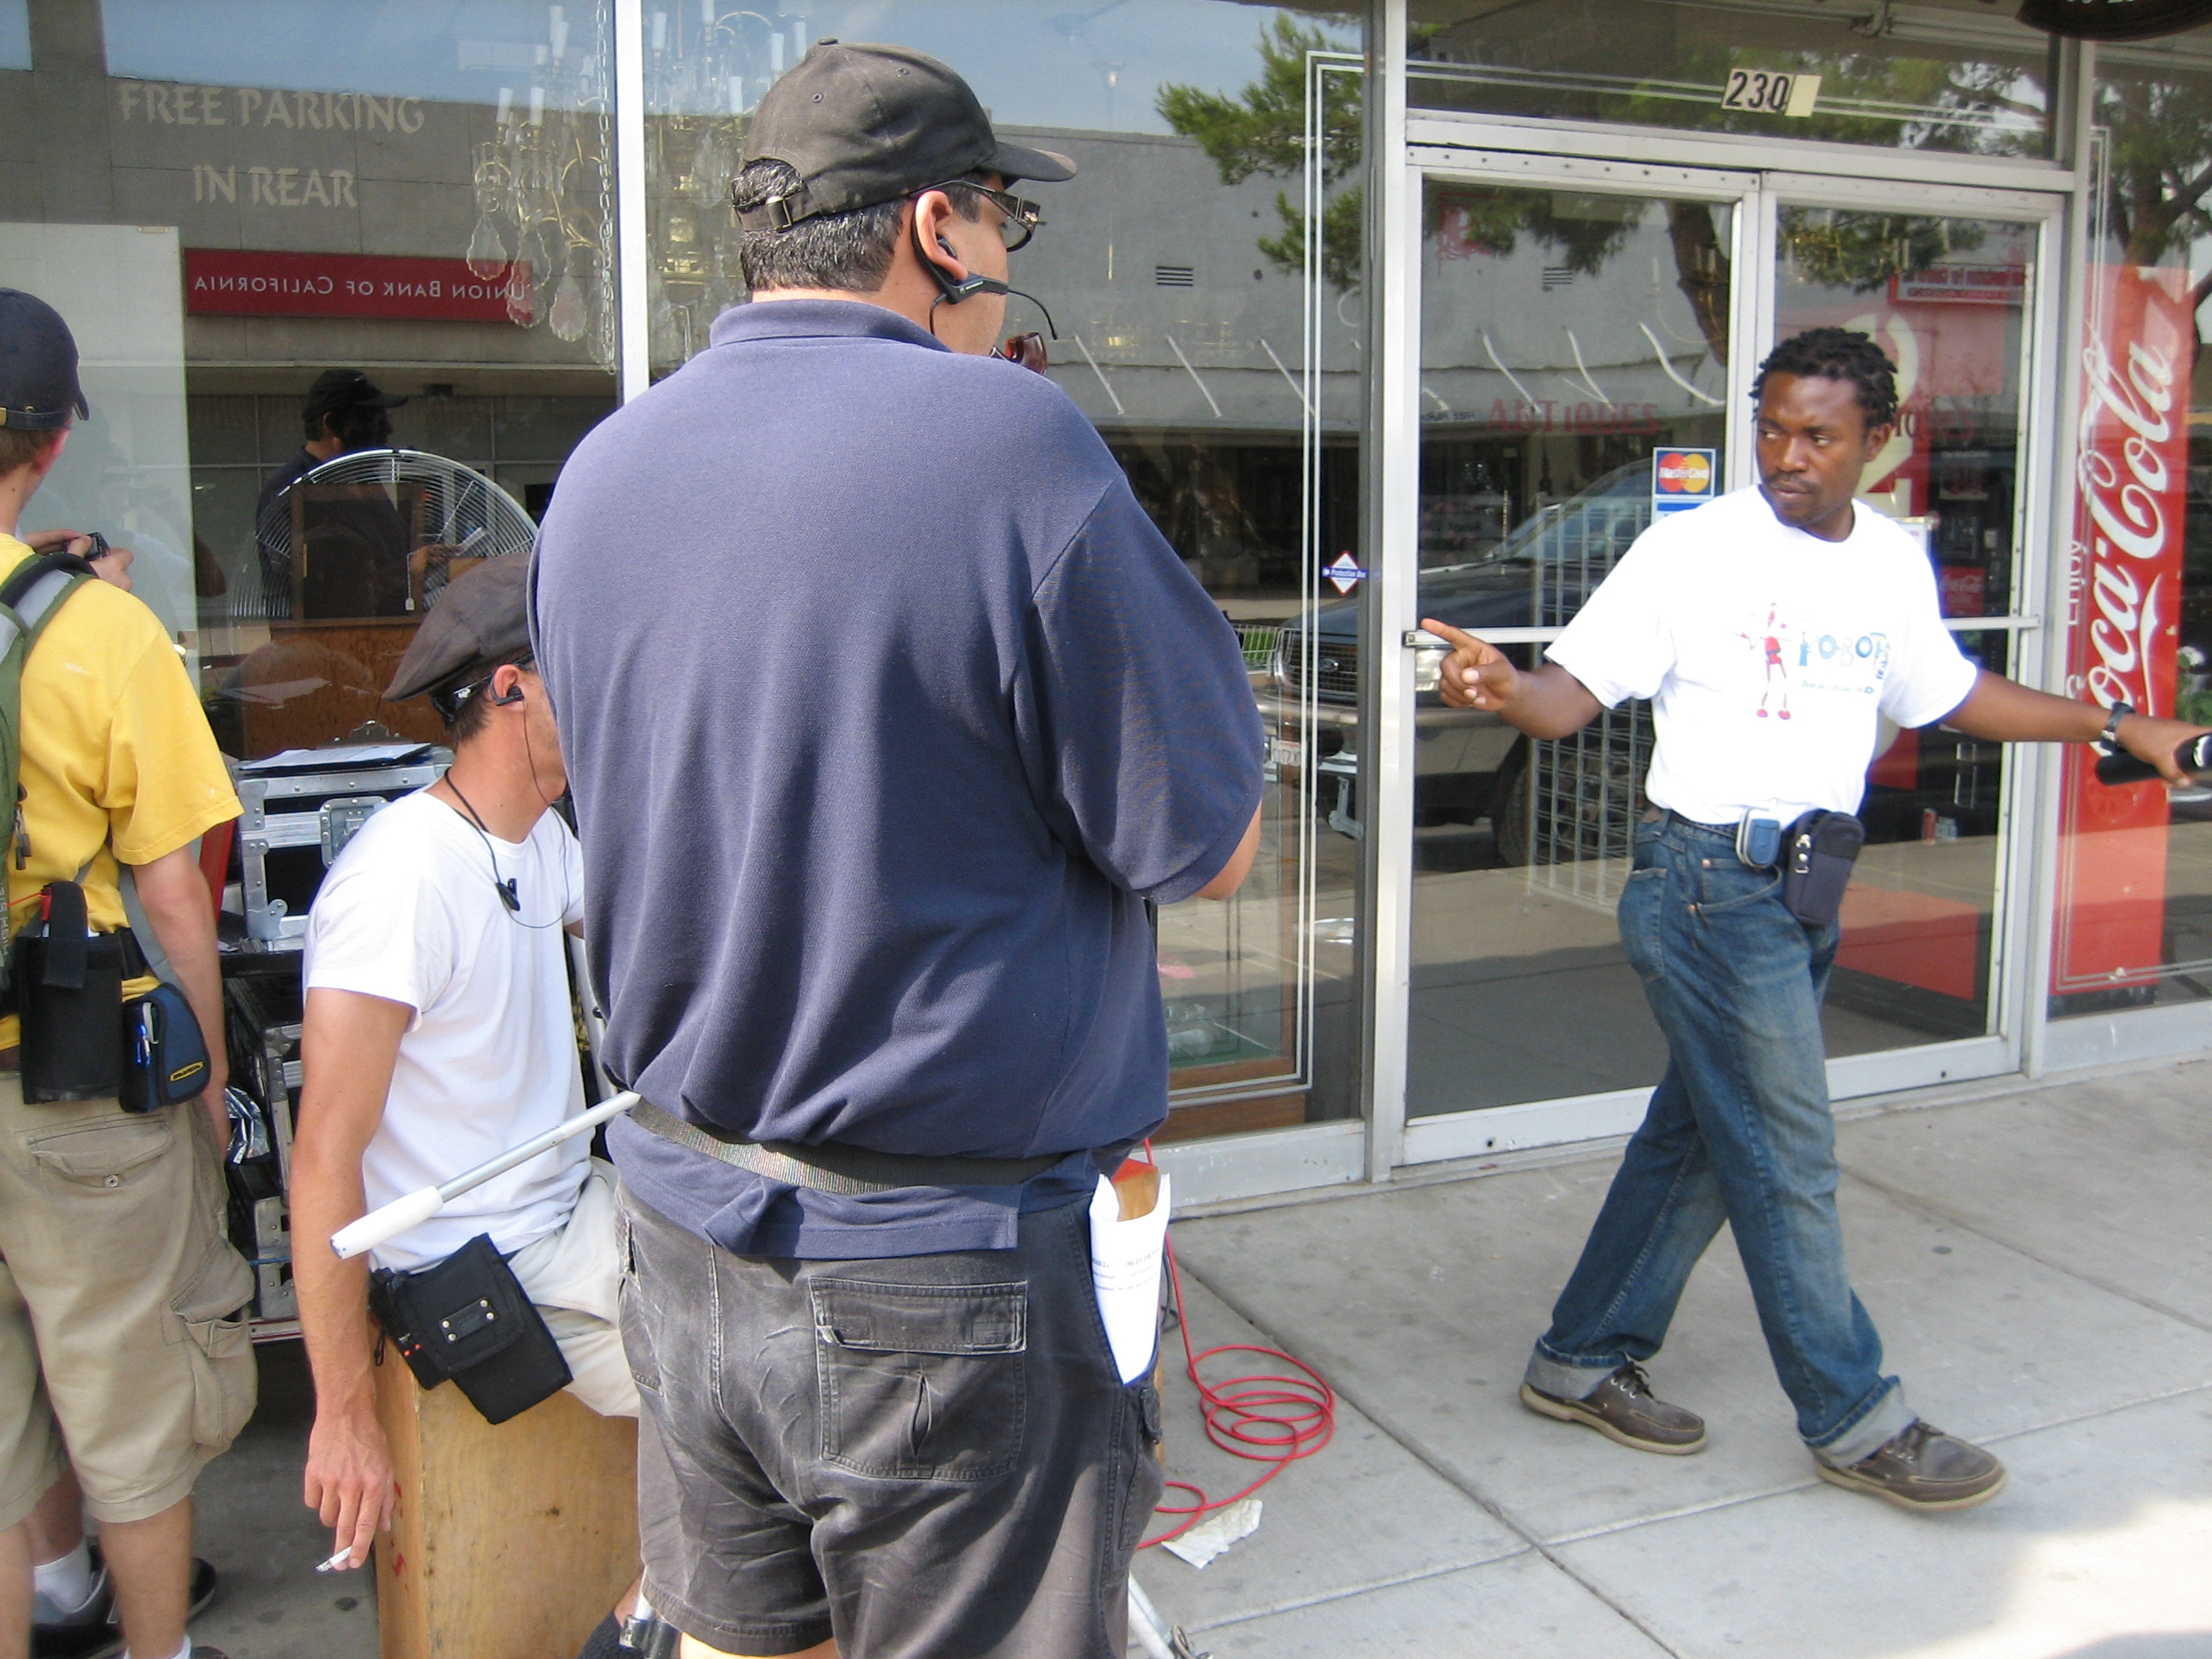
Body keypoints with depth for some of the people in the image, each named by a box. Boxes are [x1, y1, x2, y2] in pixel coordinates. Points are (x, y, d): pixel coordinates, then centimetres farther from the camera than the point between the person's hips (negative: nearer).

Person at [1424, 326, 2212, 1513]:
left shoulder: (1893, 564, 9)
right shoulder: (1694, 548, -10)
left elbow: (1949, 694, 23)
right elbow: (1575, 691, -15)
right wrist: (1502, 688, -37)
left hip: (1810, 886, 7)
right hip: (1711, 882, -7)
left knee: (1699, 1136, 13)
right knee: (1787, 1157, 0)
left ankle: (1585, 1359, 27)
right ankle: (1854, 1419, 15)